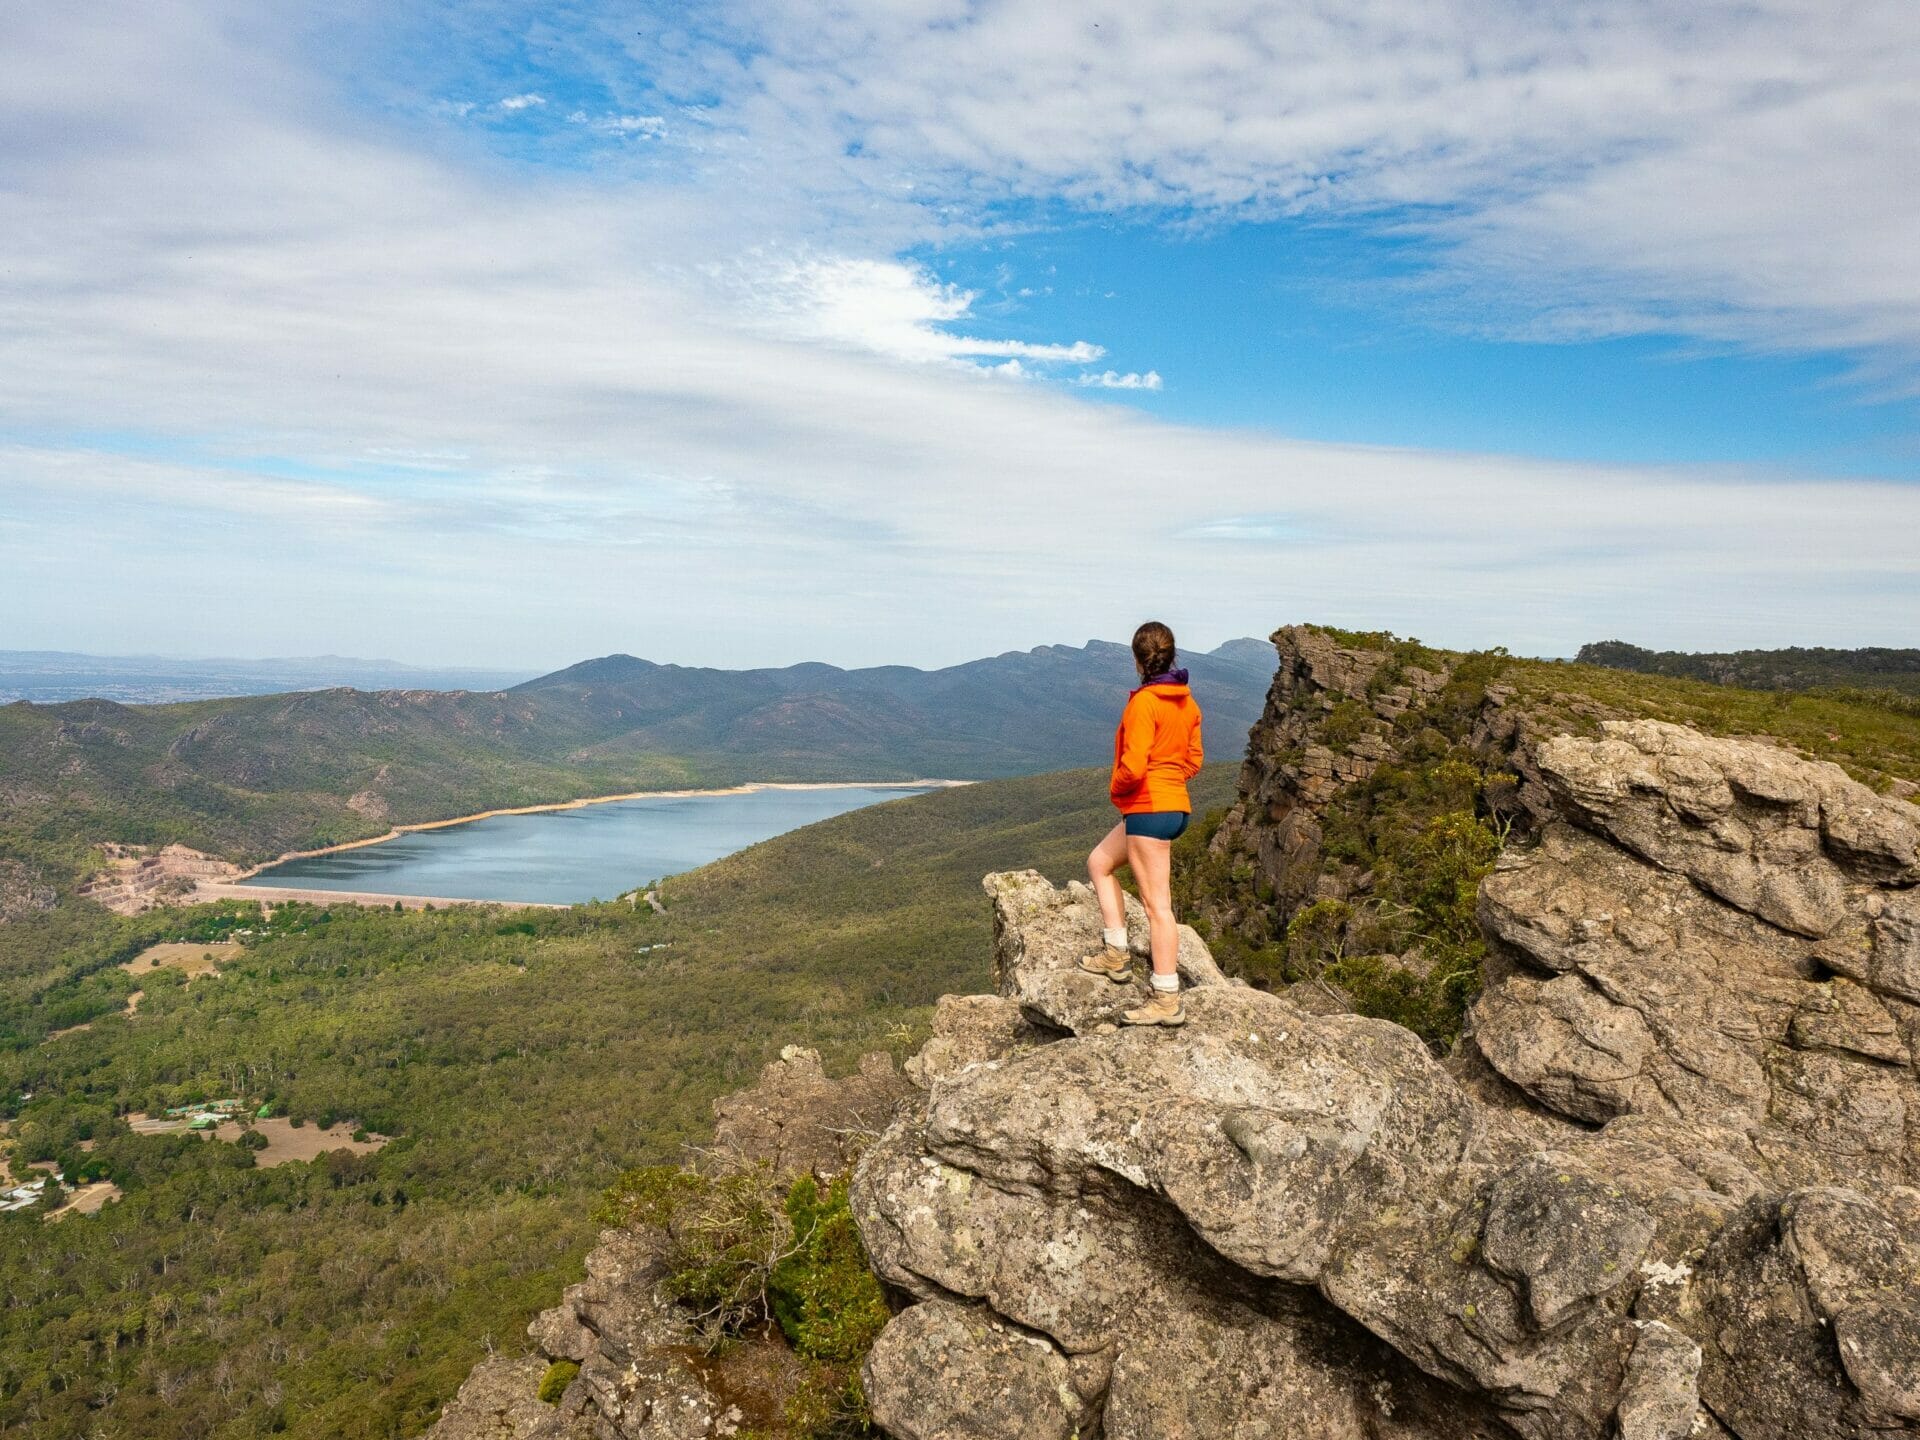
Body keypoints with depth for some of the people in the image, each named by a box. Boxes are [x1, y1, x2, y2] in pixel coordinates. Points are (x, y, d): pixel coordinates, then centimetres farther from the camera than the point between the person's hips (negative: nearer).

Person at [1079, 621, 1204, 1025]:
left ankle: (1167, 1000, 0)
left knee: (1156, 903, -5)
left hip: (1148, 808, -9)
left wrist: (1115, 789, -3)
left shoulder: (1144, 702, -17)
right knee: (1099, 863, 22)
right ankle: (1116, 953, 23)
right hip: (1175, 805, 9)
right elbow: (1193, 761, 13)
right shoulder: (1187, 701, 9)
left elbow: (1133, 767, -22)